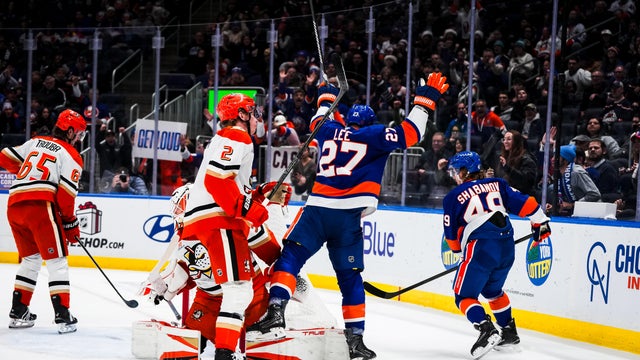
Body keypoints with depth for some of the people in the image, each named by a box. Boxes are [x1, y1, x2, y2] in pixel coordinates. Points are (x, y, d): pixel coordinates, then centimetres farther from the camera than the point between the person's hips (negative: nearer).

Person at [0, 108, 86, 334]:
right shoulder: (71, 156, 3)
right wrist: (71, 223, 3)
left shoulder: (35, 142, 21)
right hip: (41, 205, -7)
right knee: (57, 261, -1)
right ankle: (63, 316, -9)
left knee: (30, 259, 20)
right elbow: (65, 194, -6)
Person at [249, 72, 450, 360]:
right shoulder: (375, 136, 8)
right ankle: (355, 337, 5)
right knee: (349, 276, 7)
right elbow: (409, 132, 1)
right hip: (348, 217, -1)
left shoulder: (329, 131, 17)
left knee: (291, 257, 1)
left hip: (317, 209, 1)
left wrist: (326, 97, 57)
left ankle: (275, 310, -19)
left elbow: (319, 121, 40)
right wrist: (426, 99, 9)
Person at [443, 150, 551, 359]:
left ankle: (486, 329, -21)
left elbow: (451, 234, 14)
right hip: (507, 248, 6)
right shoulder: (497, 185, 16)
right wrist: (540, 222, 18)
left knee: (464, 295, 2)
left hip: (480, 248, -6)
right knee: (492, 290, 28)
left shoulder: (453, 197, 8)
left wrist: (459, 251, 31)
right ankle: (509, 332, 30)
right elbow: (524, 202, 9)